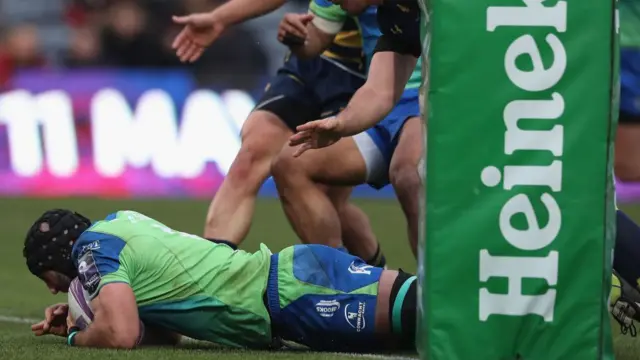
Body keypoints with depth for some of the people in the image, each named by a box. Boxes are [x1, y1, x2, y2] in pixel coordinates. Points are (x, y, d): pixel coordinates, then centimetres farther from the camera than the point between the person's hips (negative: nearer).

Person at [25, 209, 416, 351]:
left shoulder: (94, 247, -2)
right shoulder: (120, 222, 25)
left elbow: (121, 334, -17)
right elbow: (171, 326, 34)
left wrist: (76, 338, 6)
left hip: (291, 294, -8)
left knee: (420, 310, -22)